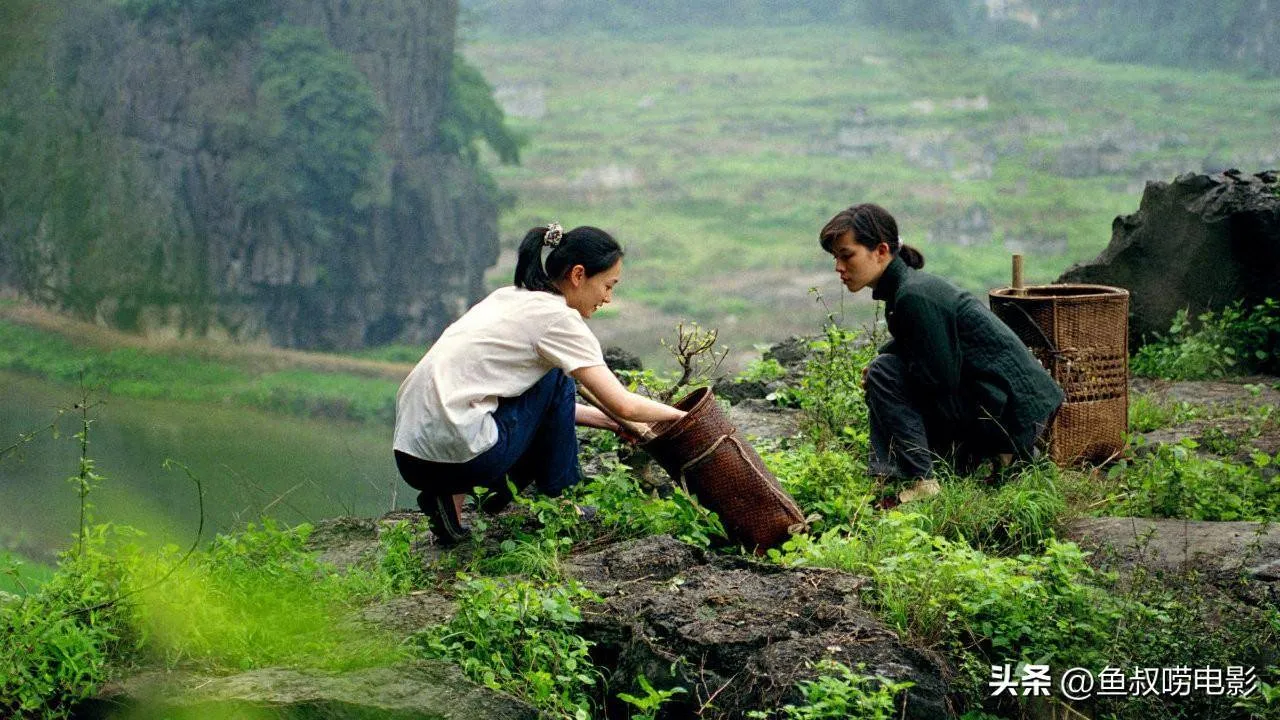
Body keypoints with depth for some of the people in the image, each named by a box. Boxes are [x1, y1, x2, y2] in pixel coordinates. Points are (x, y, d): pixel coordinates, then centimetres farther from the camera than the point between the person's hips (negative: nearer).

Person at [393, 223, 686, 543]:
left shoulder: (509, 299, 19)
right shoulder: (557, 318, -6)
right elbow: (623, 404, -7)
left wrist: (614, 423, 24)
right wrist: (678, 415, 9)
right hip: (456, 454, -8)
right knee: (557, 379, 6)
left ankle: (453, 498, 14)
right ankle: (558, 500, 16)